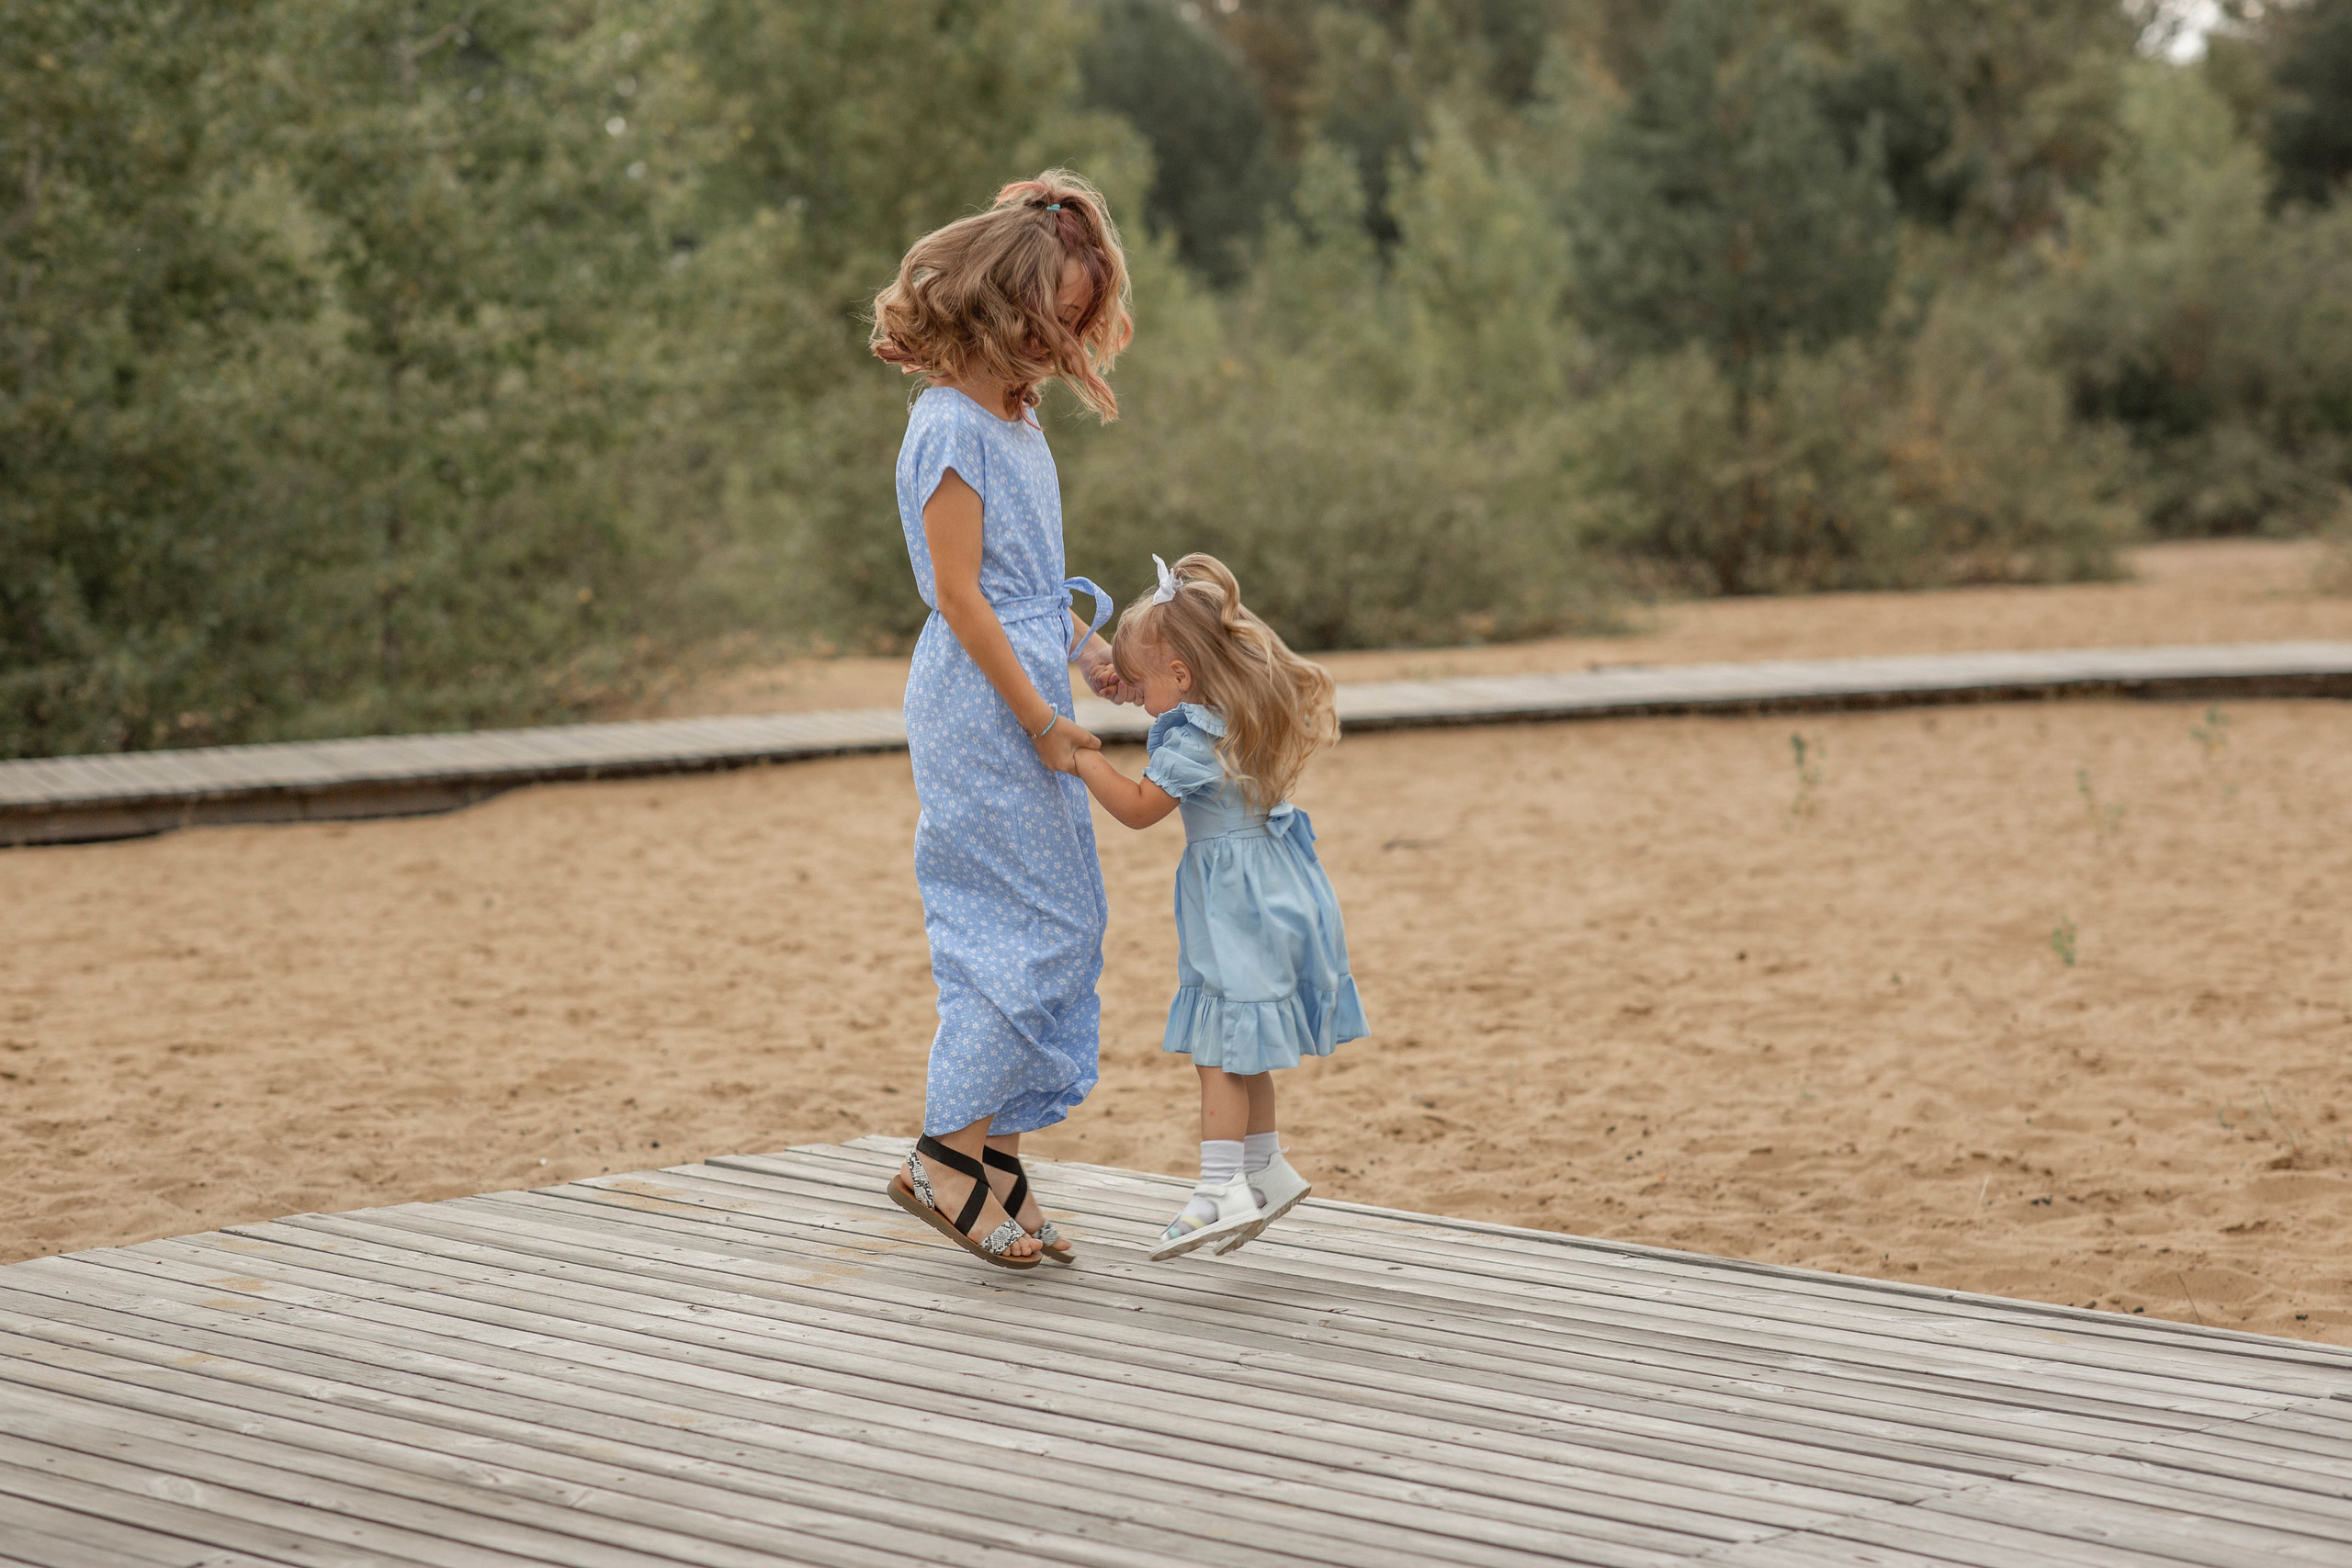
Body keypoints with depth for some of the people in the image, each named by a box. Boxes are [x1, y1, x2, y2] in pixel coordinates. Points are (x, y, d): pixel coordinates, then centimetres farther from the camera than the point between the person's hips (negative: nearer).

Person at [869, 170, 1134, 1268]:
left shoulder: (1014, 415, 14)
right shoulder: (953, 425, -14)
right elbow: (960, 594, -17)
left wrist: (1086, 647, 7)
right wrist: (1041, 719, -15)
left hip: (1028, 699, 9)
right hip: (981, 710, -9)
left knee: (1048, 929, 9)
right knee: (1030, 927, -8)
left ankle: (995, 1158, 15)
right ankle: (946, 1159, -1)